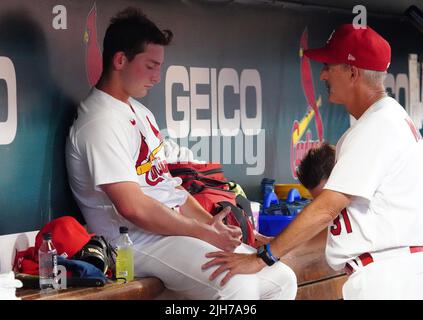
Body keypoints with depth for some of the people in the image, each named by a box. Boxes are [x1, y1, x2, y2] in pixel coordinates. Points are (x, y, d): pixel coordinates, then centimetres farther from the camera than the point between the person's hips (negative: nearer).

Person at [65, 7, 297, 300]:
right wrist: (205, 233, -14)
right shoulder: (102, 122, -14)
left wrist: (210, 222, 3)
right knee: (239, 287, -32)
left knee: (281, 279, 0)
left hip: (177, 227, 10)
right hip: (140, 241, -10)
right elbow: (133, 207, -22)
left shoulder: (140, 112, 19)